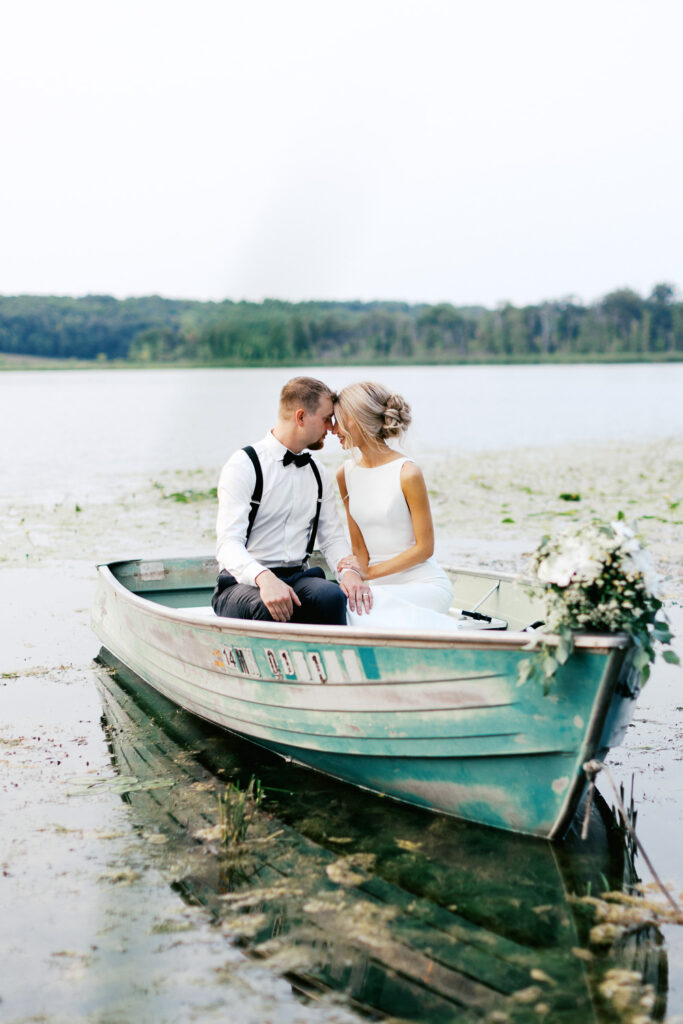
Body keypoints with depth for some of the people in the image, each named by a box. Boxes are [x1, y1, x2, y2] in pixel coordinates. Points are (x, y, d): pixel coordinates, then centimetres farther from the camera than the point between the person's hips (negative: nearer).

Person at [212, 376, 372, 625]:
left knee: (331, 595, -30)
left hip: (298, 579, 5)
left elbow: (332, 537, 15)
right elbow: (228, 543, -16)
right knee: (269, 607, -39)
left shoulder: (318, 474, 17)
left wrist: (350, 570, -9)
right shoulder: (244, 465, -6)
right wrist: (265, 579, -36)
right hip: (243, 583, -5)